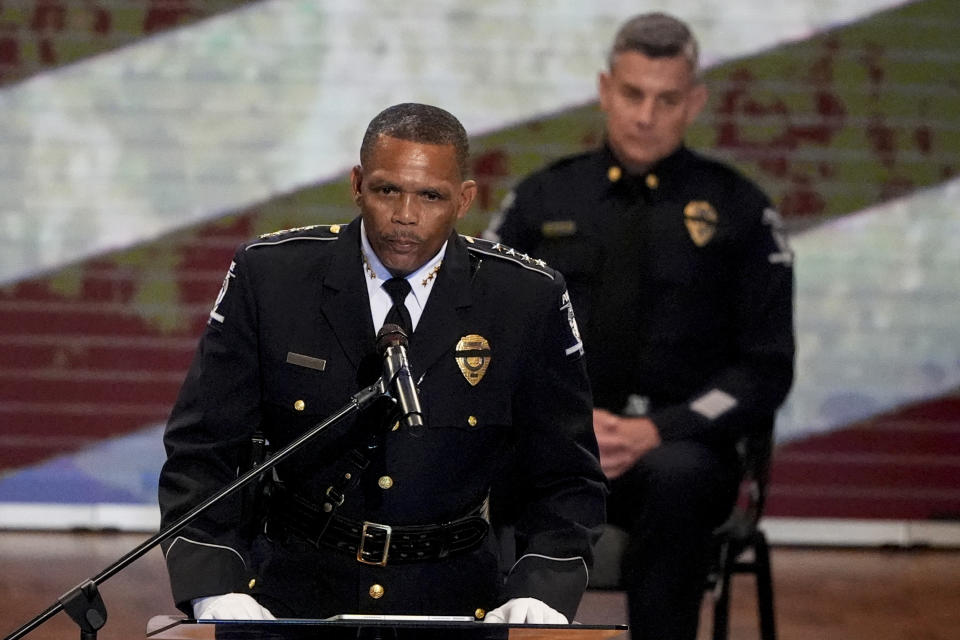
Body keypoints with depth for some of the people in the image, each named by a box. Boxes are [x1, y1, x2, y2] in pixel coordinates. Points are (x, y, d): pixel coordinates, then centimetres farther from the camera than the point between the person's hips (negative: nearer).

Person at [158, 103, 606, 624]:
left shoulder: (531, 300, 1)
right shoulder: (268, 277, 0)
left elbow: (565, 482, 6)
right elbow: (202, 453, 0)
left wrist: (540, 595, -13)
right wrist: (216, 593, -15)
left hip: (449, 603, 1)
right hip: (291, 596, -1)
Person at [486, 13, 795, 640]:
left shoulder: (737, 211, 8)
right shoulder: (543, 200, 15)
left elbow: (766, 370, 4)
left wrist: (655, 432, -12)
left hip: (677, 448, -1)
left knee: (678, 476, -39)